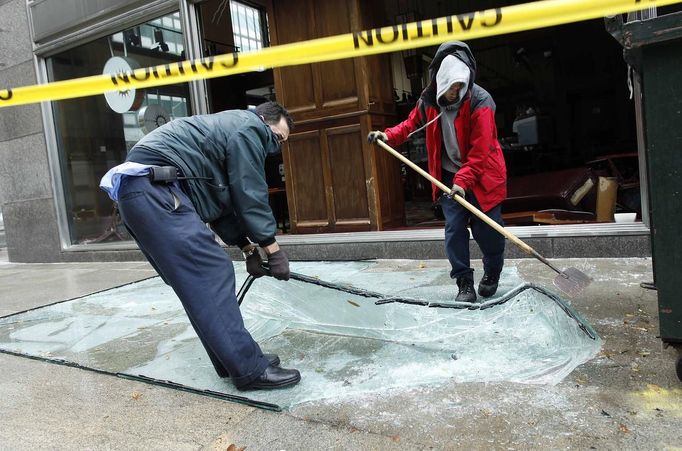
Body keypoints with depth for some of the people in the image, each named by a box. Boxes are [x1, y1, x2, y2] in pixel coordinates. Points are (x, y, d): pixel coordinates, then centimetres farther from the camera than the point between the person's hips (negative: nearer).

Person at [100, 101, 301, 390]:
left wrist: (248, 247, 22)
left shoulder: (230, 131, 30)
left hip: (142, 191, 11)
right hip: (155, 189, -11)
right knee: (211, 275, -11)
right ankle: (249, 370, -6)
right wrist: (273, 248, 0)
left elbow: (226, 201, 28)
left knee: (203, 278, 10)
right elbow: (249, 194, -6)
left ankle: (239, 360, 15)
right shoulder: (250, 128, 1)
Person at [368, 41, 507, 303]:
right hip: (449, 175, 3)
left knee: (486, 230, 3)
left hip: (482, 176, -3)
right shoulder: (428, 100, -5)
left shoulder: (480, 102, -20)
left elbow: (480, 151, -22)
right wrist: (388, 136, -6)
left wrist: (463, 181, -29)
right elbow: (411, 124, 12)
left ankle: (492, 274, 31)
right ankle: (464, 283, 9)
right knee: (454, 229, -2)